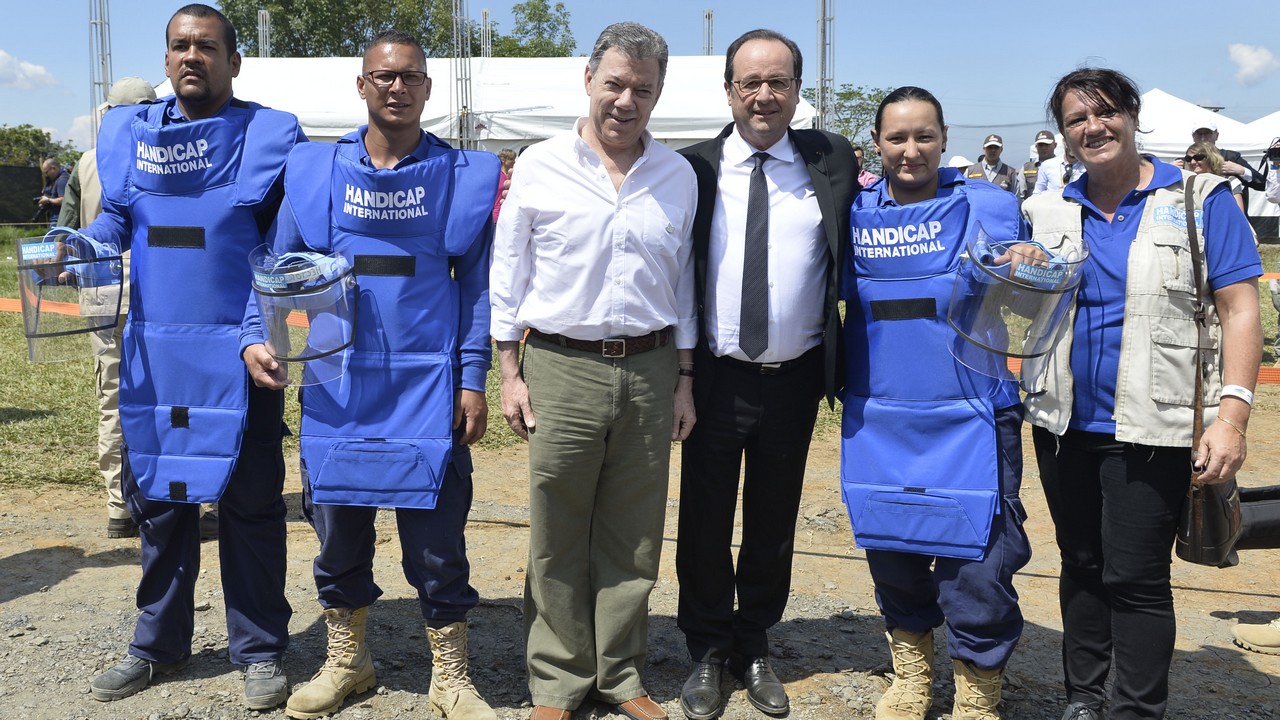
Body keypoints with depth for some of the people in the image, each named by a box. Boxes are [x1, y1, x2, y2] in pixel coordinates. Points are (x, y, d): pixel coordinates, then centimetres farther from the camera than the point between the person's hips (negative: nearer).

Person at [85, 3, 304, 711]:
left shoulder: (269, 135, 0)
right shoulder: (129, 131, 10)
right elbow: (114, 217, 16)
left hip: (237, 352, -4)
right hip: (152, 349, 4)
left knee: (249, 500, 3)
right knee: (156, 492, 13)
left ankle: (259, 650, 18)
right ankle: (160, 642, 30)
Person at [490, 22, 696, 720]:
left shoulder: (678, 177, 8)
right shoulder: (540, 166, 1)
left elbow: (682, 284, 13)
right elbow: (508, 278, 4)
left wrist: (683, 379, 10)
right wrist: (511, 374, 0)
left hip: (649, 370, 2)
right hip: (561, 368, -2)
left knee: (633, 538, 10)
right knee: (557, 539, 5)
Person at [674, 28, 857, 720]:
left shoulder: (832, 161, 1)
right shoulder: (693, 168, -1)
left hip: (794, 378, 1)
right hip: (716, 374, -1)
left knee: (773, 523, 14)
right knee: (705, 520, 10)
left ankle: (754, 649, 33)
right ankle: (707, 652, 29)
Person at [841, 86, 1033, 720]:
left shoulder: (984, 204, 0)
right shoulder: (856, 211, 8)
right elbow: (838, 294, 18)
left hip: (968, 422, -3)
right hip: (876, 422, 4)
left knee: (976, 571, -2)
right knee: (890, 556, 15)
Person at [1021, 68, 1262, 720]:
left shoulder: (1199, 200, -3)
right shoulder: (1049, 212, 8)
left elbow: (1239, 309, -7)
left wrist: (1232, 414, -16)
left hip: (1149, 428, -4)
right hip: (1064, 423, 4)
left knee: (1135, 578, -2)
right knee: (1080, 566, 15)